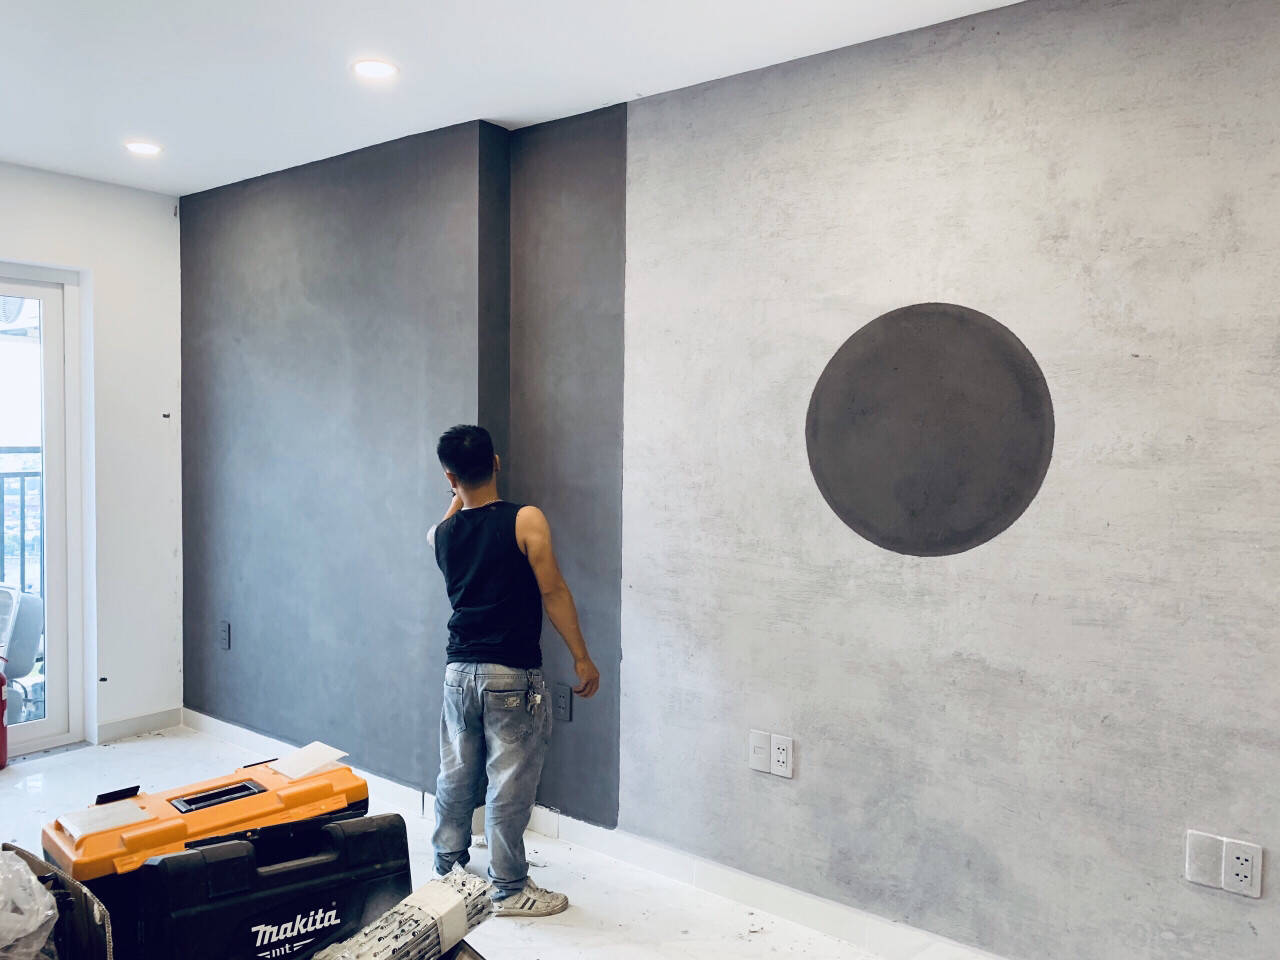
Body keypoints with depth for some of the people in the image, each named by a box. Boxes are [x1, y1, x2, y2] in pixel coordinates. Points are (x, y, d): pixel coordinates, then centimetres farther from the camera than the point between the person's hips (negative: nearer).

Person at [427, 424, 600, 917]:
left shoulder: (443, 534, 3)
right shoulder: (526, 520, -12)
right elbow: (553, 592, -14)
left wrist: (460, 494, 38)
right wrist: (582, 657, -8)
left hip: (459, 672, 5)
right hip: (512, 676, -5)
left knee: (455, 775, 17)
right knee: (510, 784, 4)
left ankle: (447, 868, 31)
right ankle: (509, 889, 15)